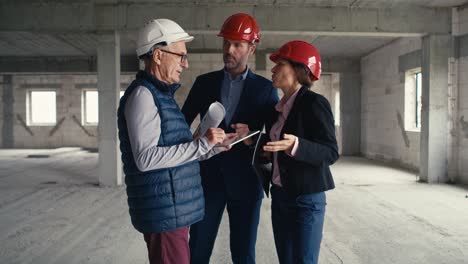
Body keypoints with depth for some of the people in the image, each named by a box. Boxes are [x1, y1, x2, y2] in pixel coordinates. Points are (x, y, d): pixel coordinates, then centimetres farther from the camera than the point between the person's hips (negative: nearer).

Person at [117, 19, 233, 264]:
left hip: (172, 210, 9)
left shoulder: (160, 95, 17)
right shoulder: (142, 94, -14)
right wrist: (202, 144, -22)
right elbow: (146, 158, -23)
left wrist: (213, 146, 9)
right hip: (164, 212, -9)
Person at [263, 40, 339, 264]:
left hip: (306, 198, -8)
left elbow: (331, 153, -19)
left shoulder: (314, 103, -13)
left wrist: (295, 145, -34)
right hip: (279, 195, 8)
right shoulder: (280, 107, 11)